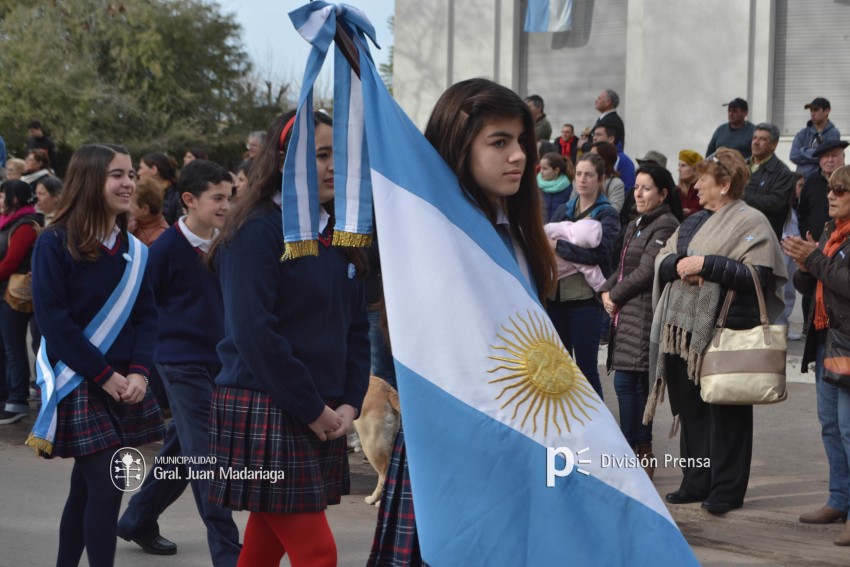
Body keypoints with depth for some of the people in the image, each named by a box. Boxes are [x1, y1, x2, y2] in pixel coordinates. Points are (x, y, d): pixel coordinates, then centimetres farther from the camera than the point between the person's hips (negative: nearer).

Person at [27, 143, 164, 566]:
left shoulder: (133, 249, 7)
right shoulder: (55, 243, -11)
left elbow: (147, 315, 7)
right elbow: (53, 321, -14)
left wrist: (139, 372, -10)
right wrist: (103, 375, -15)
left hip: (124, 382, 6)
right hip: (79, 383, -6)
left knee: (87, 488, 11)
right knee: (106, 488, -11)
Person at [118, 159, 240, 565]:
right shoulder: (166, 249, -11)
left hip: (218, 360, 6)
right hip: (183, 363, -6)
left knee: (182, 450, 16)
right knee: (205, 455, -7)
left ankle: (138, 521, 33)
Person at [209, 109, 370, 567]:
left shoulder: (336, 233, 12)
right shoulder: (258, 231, -11)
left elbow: (356, 327, 15)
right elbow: (254, 332, -18)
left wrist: (350, 403, 1)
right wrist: (312, 411, -16)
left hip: (323, 417, 8)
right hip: (266, 412, -7)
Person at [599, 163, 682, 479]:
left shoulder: (666, 225, -9)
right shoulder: (636, 226, 21)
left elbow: (646, 271, -15)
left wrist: (615, 295, -7)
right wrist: (606, 291, 4)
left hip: (645, 315, -9)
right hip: (625, 316, 9)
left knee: (629, 382, -9)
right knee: (626, 384, 8)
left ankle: (638, 450, -4)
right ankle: (640, 457, 13)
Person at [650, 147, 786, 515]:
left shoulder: (751, 223, -5)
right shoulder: (693, 222, 19)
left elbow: (758, 276, -17)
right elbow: (661, 260, 15)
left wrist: (706, 265, -19)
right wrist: (679, 264, -8)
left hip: (725, 332, -8)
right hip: (683, 329, 8)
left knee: (726, 413, -1)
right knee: (690, 409, 11)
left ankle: (727, 489, 6)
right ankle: (696, 483, 20)